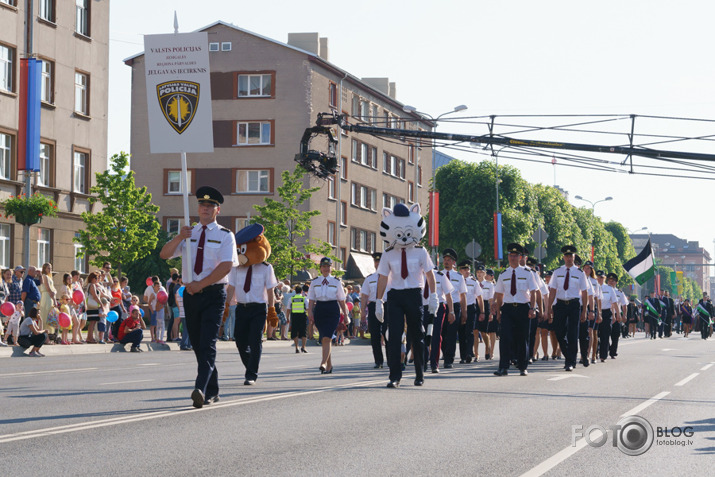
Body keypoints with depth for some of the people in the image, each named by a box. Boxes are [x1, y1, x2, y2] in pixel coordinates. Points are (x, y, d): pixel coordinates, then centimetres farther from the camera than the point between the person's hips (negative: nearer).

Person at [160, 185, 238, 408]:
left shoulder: (225, 236, 0)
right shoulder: (188, 234, 15)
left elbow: (226, 266, -13)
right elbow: (164, 254, 5)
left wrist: (200, 284, -17)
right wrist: (179, 238, -13)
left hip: (213, 294, -5)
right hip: (191, 295, 5)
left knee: (207, 344, -17)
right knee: (197, 345, 10)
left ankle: (201, 389, -28)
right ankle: (212, 391, 21)